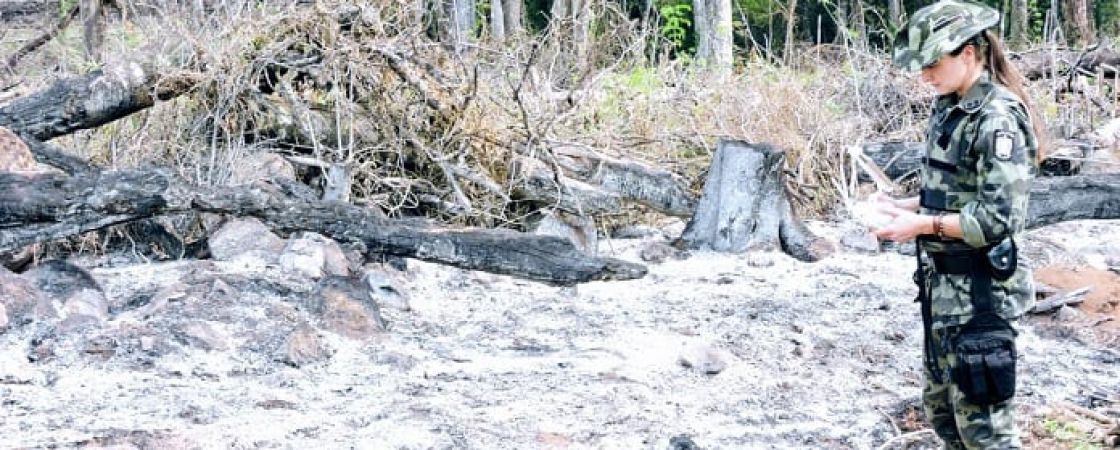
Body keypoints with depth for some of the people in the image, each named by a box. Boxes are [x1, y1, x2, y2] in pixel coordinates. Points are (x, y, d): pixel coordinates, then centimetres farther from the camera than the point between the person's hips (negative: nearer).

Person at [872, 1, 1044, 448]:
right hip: (943, 284, 10)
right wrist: (905, 205, 2)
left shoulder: (997, 120, -19)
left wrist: (921, 224, -19)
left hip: (978, 292, -10)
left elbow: (998, 219, -23)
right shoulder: (950, 108, 9)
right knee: (940, 407, 19)